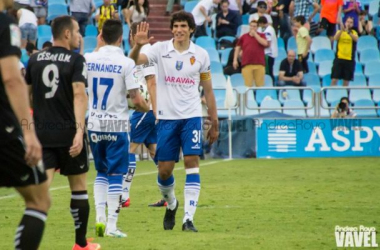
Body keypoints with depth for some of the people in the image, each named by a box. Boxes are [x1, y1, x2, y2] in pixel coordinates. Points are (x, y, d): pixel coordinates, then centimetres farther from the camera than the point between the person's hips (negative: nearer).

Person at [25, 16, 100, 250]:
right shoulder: (76, 60, -6)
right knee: (79, 187, 13)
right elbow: (79, 95, -19)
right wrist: (80, 130, -27)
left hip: (42, 133, 3)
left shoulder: (35, 59, 8)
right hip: (69, 133, -3)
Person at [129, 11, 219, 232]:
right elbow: (135, 61, -18)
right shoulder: (161, 49, -1)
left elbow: (208, 90, 10)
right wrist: (138, 45, -39)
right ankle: (171, 203, 33)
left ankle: (189, 218, -13)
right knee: (165, 169, 2)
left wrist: (214, 123, 10)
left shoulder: (201, 55, 3)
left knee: (192, 162, -13)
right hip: (166, 117, 0)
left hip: (191, 116, 0)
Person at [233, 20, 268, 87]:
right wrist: (235, 60, 9)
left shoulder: (261, 36, 11)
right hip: (247, 64, 0)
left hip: (259, 64, 0)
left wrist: (255, 34, -4)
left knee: (260, 84, -3)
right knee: (248, 85, -7)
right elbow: (237, 48, 18)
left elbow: (265, 43, -9)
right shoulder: (244, 37, 15)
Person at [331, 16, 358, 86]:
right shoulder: (340, 32, 6)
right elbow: (335, 38, -14)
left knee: (346, 81, 4)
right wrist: (341, 30, -31)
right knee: (334, 79, -7)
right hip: (339, 58, -1)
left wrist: (348, 32, -33)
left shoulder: (354, 32, 7)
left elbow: (356, 39, -15)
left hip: (349, 59, 1)